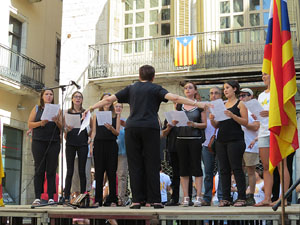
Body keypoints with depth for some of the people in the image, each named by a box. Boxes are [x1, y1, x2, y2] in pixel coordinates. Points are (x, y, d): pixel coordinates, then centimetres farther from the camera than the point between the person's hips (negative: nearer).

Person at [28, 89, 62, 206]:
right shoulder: (36, 108, 12)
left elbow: (62, 127, 9)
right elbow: (30, 124, 5)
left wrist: (56, 121, -12)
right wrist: (41, 123, -13)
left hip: (54, 143, 1)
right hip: (38, 142, -1)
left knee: (51, 170, -1)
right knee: (39, 169, -3)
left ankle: (51, 197, 0)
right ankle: (37, 197, -2)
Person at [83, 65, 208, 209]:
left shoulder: (131, 88, 17)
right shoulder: (155, 89, 8)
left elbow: (109, 99, 16)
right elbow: (174, 98, -7)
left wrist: (91, 108, 27)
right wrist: (197, 104, -9)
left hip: (132, 127, 2)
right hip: (150, 127, -2)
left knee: (135, 165, 4)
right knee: (152, 165, 2)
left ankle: (137, 200, 1)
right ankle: (154, 200, 0)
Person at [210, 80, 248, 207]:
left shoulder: (240, 104, 2)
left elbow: (245, 122, -8)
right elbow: (217, 125, 19)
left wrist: (232, 115, -19)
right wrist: (212, 119, -1)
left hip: (235, 140, -6)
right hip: (221, 140, 6)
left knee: (237, 168, -7)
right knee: (224, 169, 4)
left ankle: (241, 198, -3)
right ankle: (226, 198, 8)